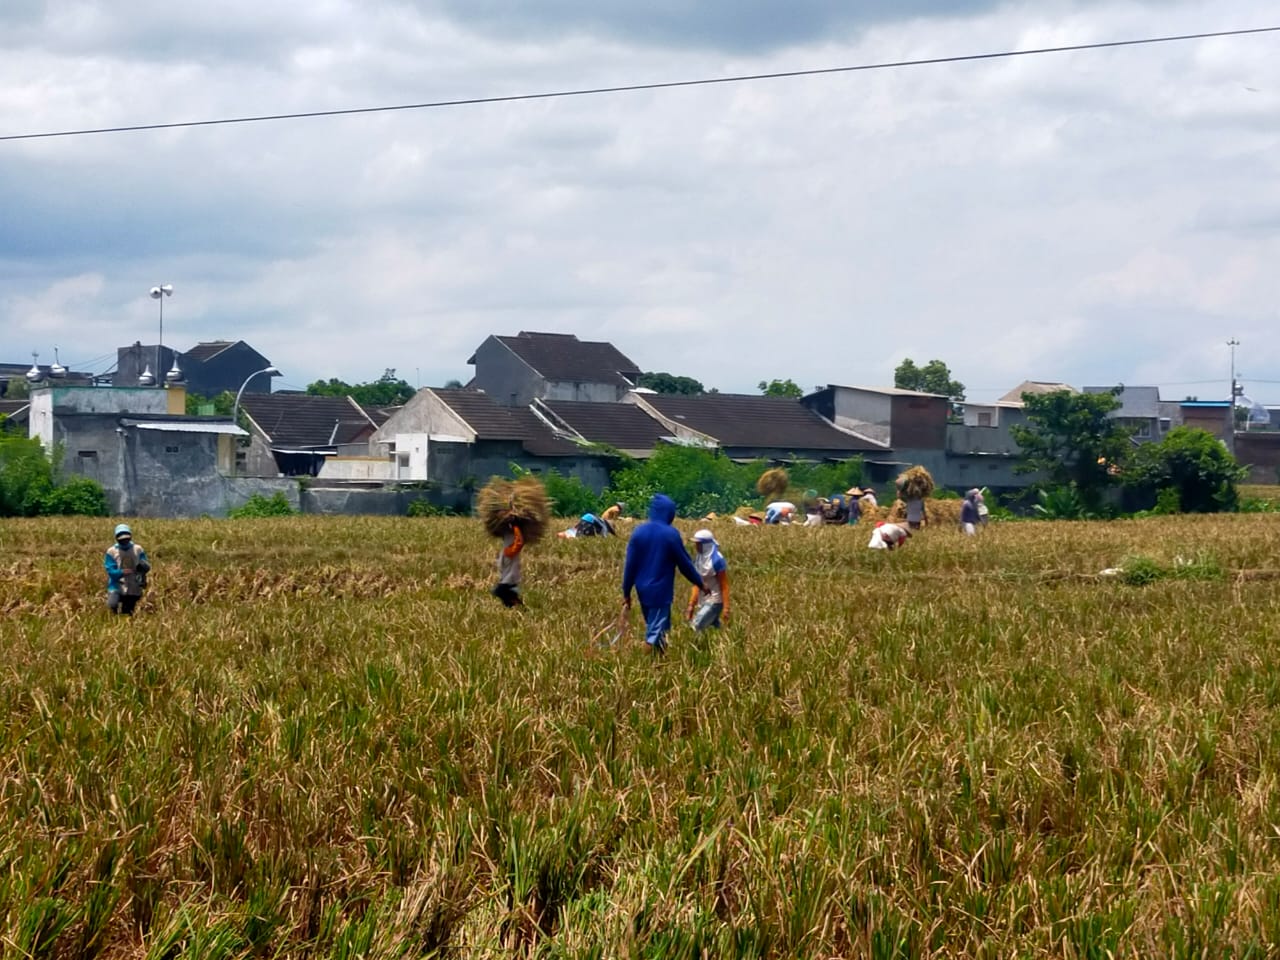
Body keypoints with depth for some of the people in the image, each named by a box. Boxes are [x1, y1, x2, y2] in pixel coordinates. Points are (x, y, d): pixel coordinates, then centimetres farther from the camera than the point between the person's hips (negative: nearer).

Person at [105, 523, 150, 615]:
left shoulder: (138, 550, 3)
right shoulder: (111, 552, -3)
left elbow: (147, 567, 0)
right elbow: (111, 570, -9)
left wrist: (143, 566, -23)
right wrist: (122, 572, -26)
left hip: (133, 589, 2)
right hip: (117, 587, -2)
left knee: (127, 614, 3)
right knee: (112, 605, -24)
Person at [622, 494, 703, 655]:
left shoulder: (639, 531, 0)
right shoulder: (671, 534, -12)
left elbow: (630, 565, 2)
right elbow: (684, 563, -4)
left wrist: (626, 593, 8)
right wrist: (700, 583, 10)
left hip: (643, 590, 5)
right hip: (661, 591, -5)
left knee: (652, 627, 21)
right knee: (656, 632, -2)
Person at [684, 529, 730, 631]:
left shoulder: (716, 560, -18)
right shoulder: (699, 558, 5)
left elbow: (724, 586, -16)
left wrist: (726, 608, -18)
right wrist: (691, 604, 10)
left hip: (715, 602, -8)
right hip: (703, 601, 8)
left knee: (696, 627, -17)